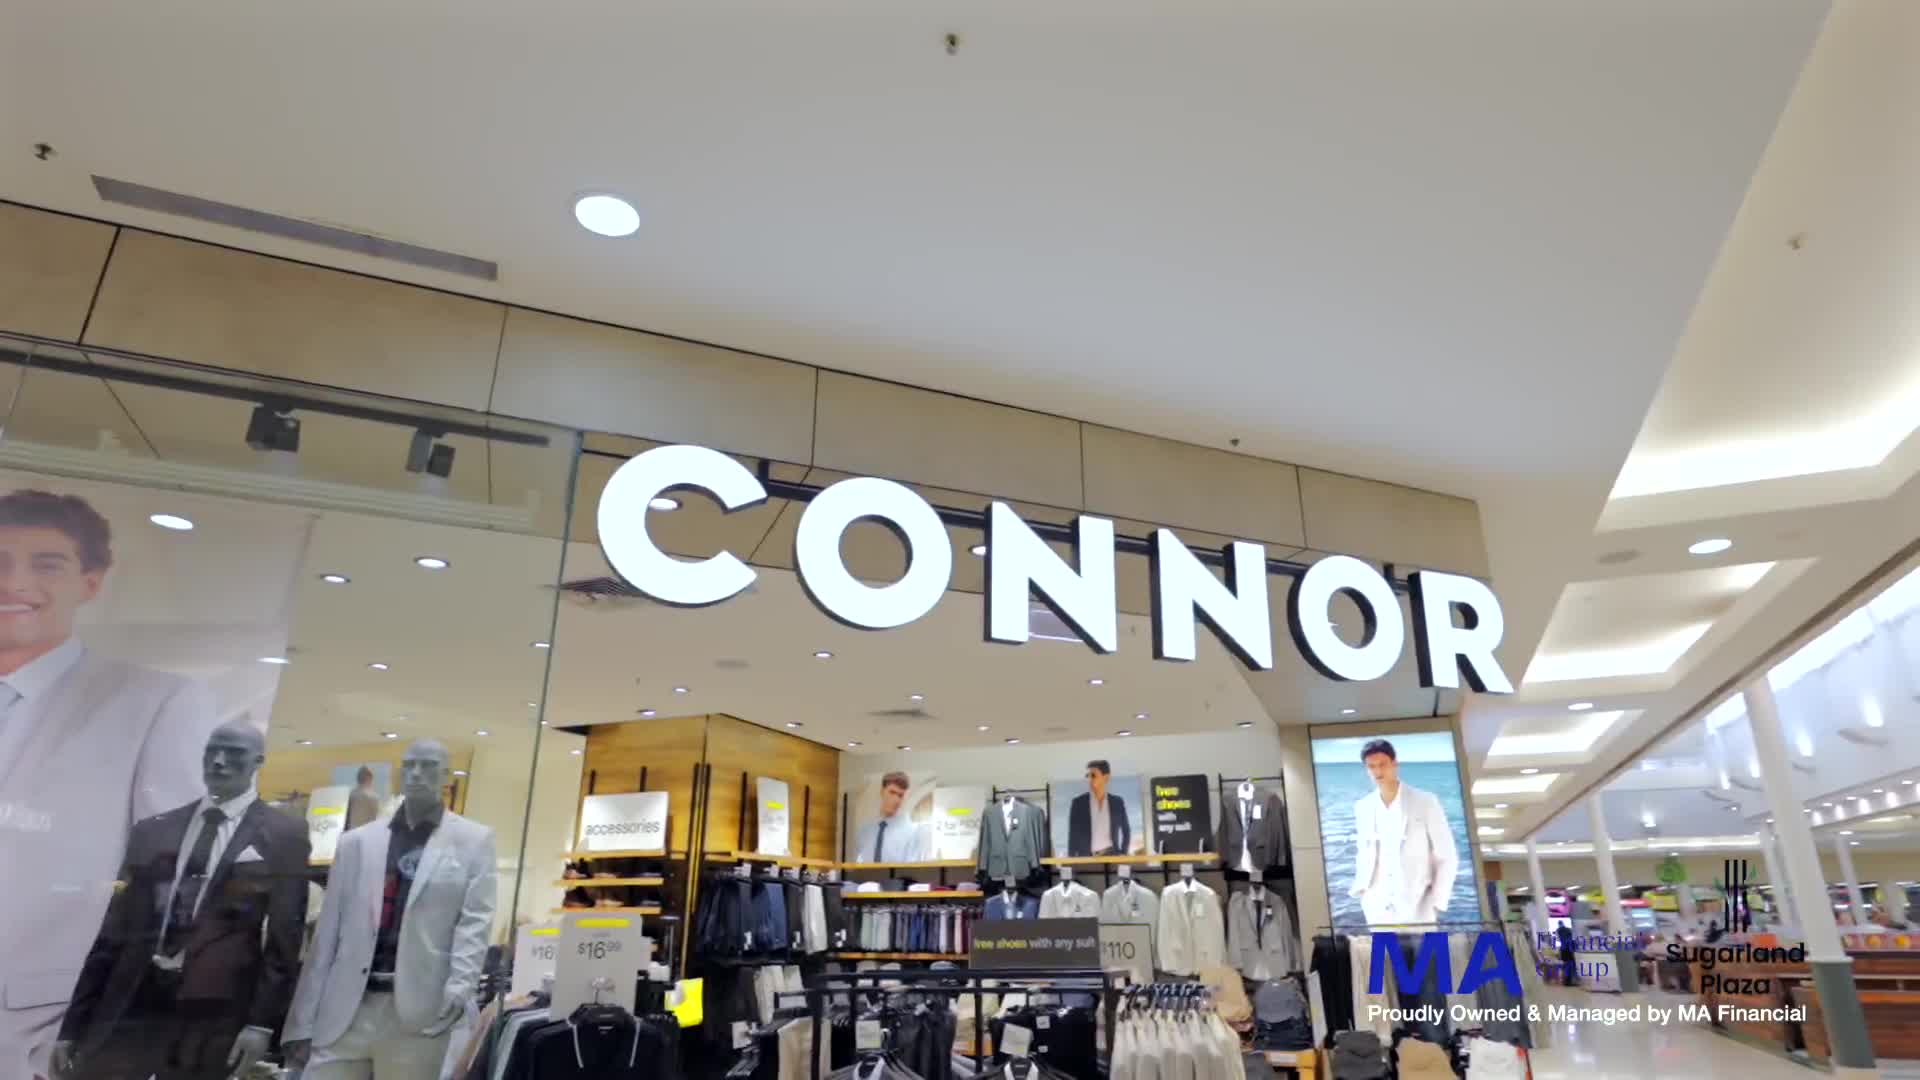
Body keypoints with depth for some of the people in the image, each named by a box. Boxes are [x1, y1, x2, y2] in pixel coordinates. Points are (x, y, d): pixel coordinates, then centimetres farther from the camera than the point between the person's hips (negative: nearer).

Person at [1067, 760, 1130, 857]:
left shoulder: (1117, 802, 8)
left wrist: (1123, 855, 5)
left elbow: (1126, 832, 16)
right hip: (1086, 858, -1)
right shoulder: (1078, 802, 3)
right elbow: (1073, 835, 2)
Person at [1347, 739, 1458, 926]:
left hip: (1418, 911, -2)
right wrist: (1360, 890, 5)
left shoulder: (1425, 802, -1)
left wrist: (1436, 903, -5)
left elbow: (1447, 857, 1)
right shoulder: (1362, 808, 8)